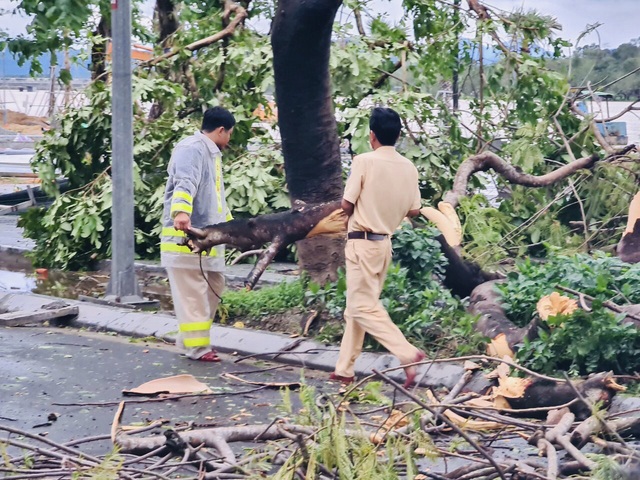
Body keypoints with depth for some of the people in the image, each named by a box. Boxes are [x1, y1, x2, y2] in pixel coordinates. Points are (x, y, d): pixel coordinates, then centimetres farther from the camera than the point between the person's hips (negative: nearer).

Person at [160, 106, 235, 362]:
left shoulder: (212, 153, 22)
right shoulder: (192, 148, -11)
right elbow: (184, 183, -30)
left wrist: (228, 223, 48)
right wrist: (180, 211, -47)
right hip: (184, 235, -10)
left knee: (213, 287, 14)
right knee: (192, 294, -7)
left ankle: (190, 338, 23)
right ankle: (197, 346, -4)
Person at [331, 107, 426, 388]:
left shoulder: (364, 161, -15)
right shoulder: (408, 167, 1)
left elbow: (346, 204, -12)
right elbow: (414, 210, 5)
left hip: (362, 242, -7)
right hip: (385, 242, 7)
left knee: (363, 307, -5)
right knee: (357, 306, 14)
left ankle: (408, 354, -18)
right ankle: (344, 369, 18)